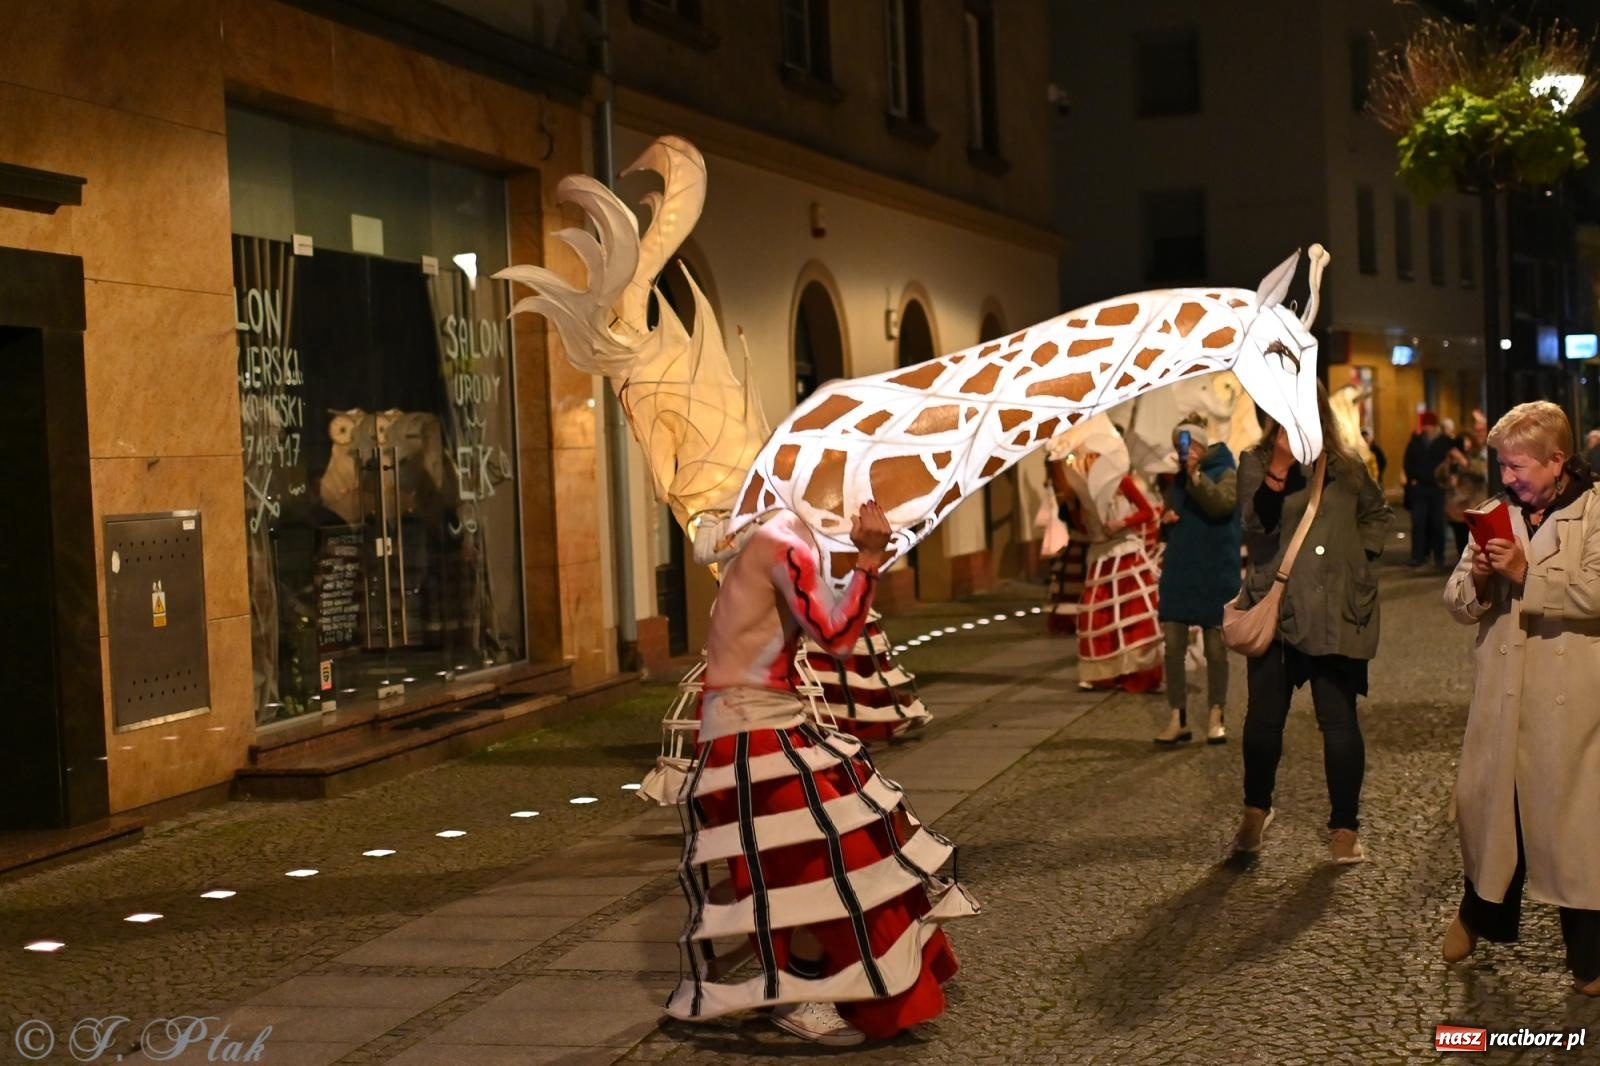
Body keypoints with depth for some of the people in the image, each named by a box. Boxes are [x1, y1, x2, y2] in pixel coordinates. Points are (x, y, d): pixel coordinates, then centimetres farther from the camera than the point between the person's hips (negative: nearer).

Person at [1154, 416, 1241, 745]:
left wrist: (1196, 474, -24)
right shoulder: (1179, 478, 16)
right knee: (1173, 645, -1)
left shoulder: (1225, 472, -3)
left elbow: (1221, 503, -23)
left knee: (1215, 647, 2)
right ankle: (1178, 720, 3)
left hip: (1215, 573, -5)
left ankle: (1216, 718, 11)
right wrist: (1166, 517, 4)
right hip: (1178, 572, 6)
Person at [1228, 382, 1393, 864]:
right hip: (1276, 607, -1)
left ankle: (1344, 827, 11)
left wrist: (1360, 552, 12)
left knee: (1339, 719, 0)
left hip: (1337, 611, 1)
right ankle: (1255, 810, 24)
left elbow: (1378, 512, 27)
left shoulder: (1346, 467, 9)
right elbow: (1255, 522, -14)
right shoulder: (1256, 462, 3)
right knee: (1264, 717, 1)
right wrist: (1280, 466, -23)